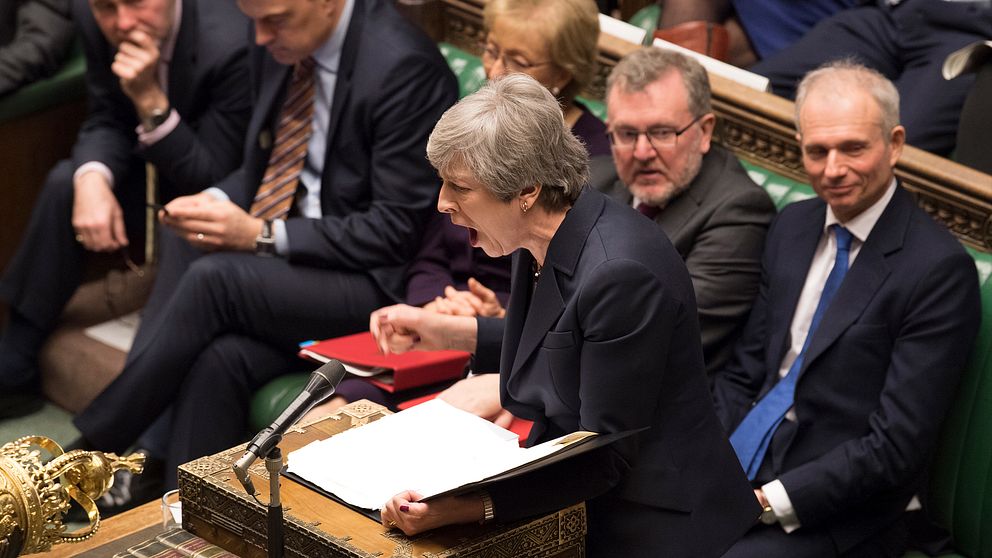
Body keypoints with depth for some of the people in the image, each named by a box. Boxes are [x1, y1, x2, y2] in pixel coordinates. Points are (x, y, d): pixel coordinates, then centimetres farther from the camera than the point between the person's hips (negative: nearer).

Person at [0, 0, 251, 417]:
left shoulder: (231, 46, -32)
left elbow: (210, 179, -25)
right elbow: (107, 121, -2)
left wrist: (150, 99, -38)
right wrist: (93, 178, -25)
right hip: (160, 172, 6)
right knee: (66, 183, -16)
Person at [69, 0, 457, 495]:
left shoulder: (402, 67, -18)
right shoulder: (281, 44, 6)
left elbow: (395, 231, -18)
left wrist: (261, 235, -21)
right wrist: (216, 202, -4)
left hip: (371, 281, -7)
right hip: (282, 263, 7)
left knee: (214, 278, -27)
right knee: (220, 359, -23)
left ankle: (93, 450, -13)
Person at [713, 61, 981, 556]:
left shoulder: (940, 269, -13)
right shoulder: (792, 227, 9)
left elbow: (896, 446, -15)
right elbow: (744, 372, 12)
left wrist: (768, 502, -18)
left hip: (832, 517, -6)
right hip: (734, 464, 6)